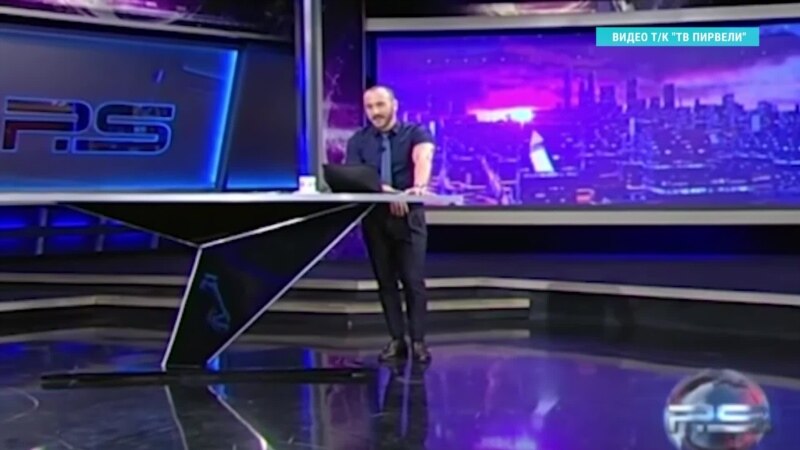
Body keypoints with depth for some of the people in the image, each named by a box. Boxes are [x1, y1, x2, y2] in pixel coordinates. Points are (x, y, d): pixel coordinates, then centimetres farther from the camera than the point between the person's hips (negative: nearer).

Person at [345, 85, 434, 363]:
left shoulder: (416, 133, -2)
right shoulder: (358, 141, 5)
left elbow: (423, 158, -23)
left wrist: (419, 186, -46)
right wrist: (385, 190, -28)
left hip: (409, 215, -3)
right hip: (375, 217, 3)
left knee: (413, 280, -6)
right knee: (385, 281, 6)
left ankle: (418, 341, 0)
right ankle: (397, 341, 12)